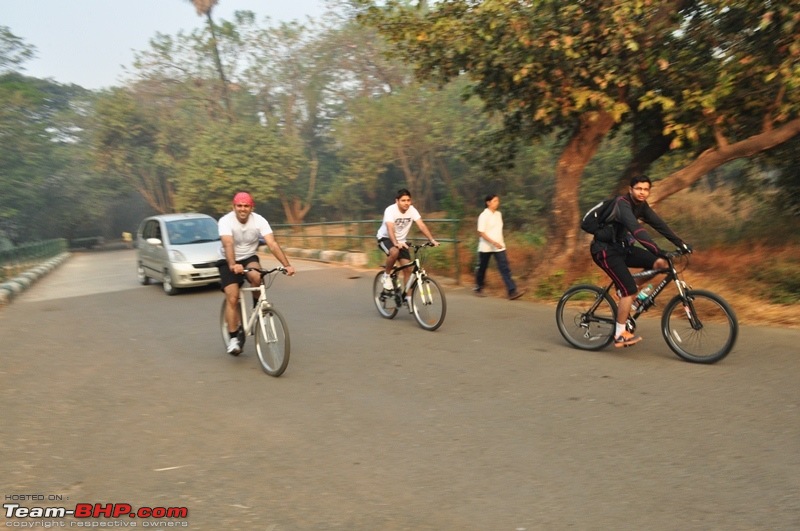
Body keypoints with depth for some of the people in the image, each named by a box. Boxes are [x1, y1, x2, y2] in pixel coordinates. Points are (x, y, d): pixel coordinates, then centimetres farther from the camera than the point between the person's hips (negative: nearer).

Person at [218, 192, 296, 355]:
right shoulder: (226, 221, -21)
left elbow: (272, 244, -25)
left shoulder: (259, 220, -15)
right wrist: (233, 265, -55)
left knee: (256, 276, -33)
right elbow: (228, 245, -37)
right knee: (232, 298, -14)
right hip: (228, 262, -1)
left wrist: (287, 265, -37)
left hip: (249, 258, 1)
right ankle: (234, 338, -3)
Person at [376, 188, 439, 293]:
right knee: (395, 252, -37)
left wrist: (432, 240, -31)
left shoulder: (412, 210, -12)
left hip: (401, 241, 5)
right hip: (385, 238, -4)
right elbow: (390, 228, -37)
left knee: (408, 269, -7)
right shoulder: (390, 210, -24)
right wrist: (396, 243, -54)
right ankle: (386, 275, -10)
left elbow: (422, 225, -18)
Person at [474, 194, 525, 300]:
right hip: (486, 247, -5)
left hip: (499, 247, 5)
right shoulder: (484, 216, -11)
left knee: (505, 268, -7)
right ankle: (478, 289, 30)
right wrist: (493, 242, -24)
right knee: (482, 268, 10)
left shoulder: (498, 214, 9)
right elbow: (481, 233, -17)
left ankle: (512, 291, -14)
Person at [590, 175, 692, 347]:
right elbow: (636, 228, -36)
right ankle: (620, 335, -3)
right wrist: (657, 250, -45)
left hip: (622, 247, 8)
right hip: (605, 250, -8)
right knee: (629, 290, -16)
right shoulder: (622, 204, -23)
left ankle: (625, 289, 9)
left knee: (660, 263, -5)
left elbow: (659, 224, 1)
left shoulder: (642, 205, 4)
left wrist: (680, 243, -7)